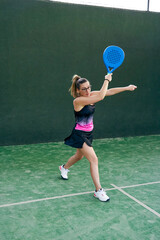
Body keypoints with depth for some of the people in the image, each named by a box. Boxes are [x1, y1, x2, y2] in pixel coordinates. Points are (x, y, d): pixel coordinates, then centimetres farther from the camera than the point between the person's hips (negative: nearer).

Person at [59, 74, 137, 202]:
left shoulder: (91, 95, -3)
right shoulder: (78, 100, -25)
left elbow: (109, 91, -2)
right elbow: (101, 96, -32)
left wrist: (127, 88, -5)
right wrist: (107, 80, -22)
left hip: (88, 133, 9)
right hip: (79, 134, -9)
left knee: (79, 156, 28)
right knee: (94, 160, -14)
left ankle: (64, 168, 56)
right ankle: (98, 191, -5)